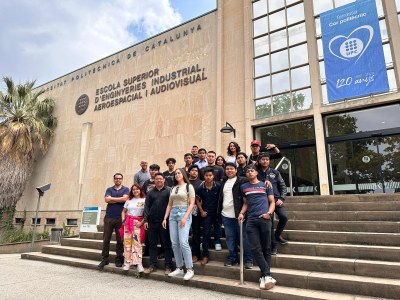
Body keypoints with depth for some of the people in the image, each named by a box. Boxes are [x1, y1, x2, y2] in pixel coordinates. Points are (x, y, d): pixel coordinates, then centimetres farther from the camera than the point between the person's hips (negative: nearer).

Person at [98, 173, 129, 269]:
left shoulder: (125, 189, 6)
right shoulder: (109, 189, 12)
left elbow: (125, 198, -13)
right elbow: (107, 199, -5)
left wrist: (112, 199, -5)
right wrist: (119, 199, -7)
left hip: (120, 218, -2)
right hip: (109, 217, 2)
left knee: (120, 239, 5)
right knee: (106, 239, 4)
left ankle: (119, 259, 16)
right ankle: (105, 259, 16)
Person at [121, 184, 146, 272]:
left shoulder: (144, 200, 0)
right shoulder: (129, 201, 14)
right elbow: (124, 211, 21)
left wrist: (141, 222, -13)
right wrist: (123, 220, 5)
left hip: (138, 223, -4)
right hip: (128, 223, 4)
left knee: (137, 243, -9)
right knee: (127, 242, 5)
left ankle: (139, 263, -5)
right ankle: (127, 262, 15)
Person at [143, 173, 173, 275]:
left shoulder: (169, 191, 1)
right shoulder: (150, 192, 12)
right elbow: (146, 207, 9)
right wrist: (145, 220, 1)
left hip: (164, 222, -3)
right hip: (152, 222, 4)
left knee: (167, 245, 4)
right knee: (152, 244, 10)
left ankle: (168, 266, 12)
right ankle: (153, 266, 21)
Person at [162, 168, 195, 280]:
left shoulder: (188, 186, 0)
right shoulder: (173, 188, 16)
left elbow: (192, 203, -7)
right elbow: (169, 205, 17)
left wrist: (185, 218, -16)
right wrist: (165, 218, 9)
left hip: (184, 213, -6)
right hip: (173, 214, 6)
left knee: (183, 242, -14)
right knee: (174, 243, 4)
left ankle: (190, 269, -3)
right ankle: (179, 268, 15)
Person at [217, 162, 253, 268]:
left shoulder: (242, 180, -5)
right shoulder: (223, 182, 15)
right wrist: (219, 211, 16)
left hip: (238, 214, -5)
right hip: (226, 215, 6)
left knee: (243, 237, 2)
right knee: (230, 238, 12)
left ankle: (248, 259, 13)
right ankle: (232, 257, 24)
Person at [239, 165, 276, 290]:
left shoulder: (265, 185, 9)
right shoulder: (243, 187, 15)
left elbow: (272, 202, 9)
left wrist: (269, 213, -9)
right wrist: (241, 213, 3)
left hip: (265, 219, -2)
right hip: (251, 220, 2)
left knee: (266, 248, 2)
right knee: (256, 249, -4)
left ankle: (264, 276, 10)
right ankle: (267, 275, 2)